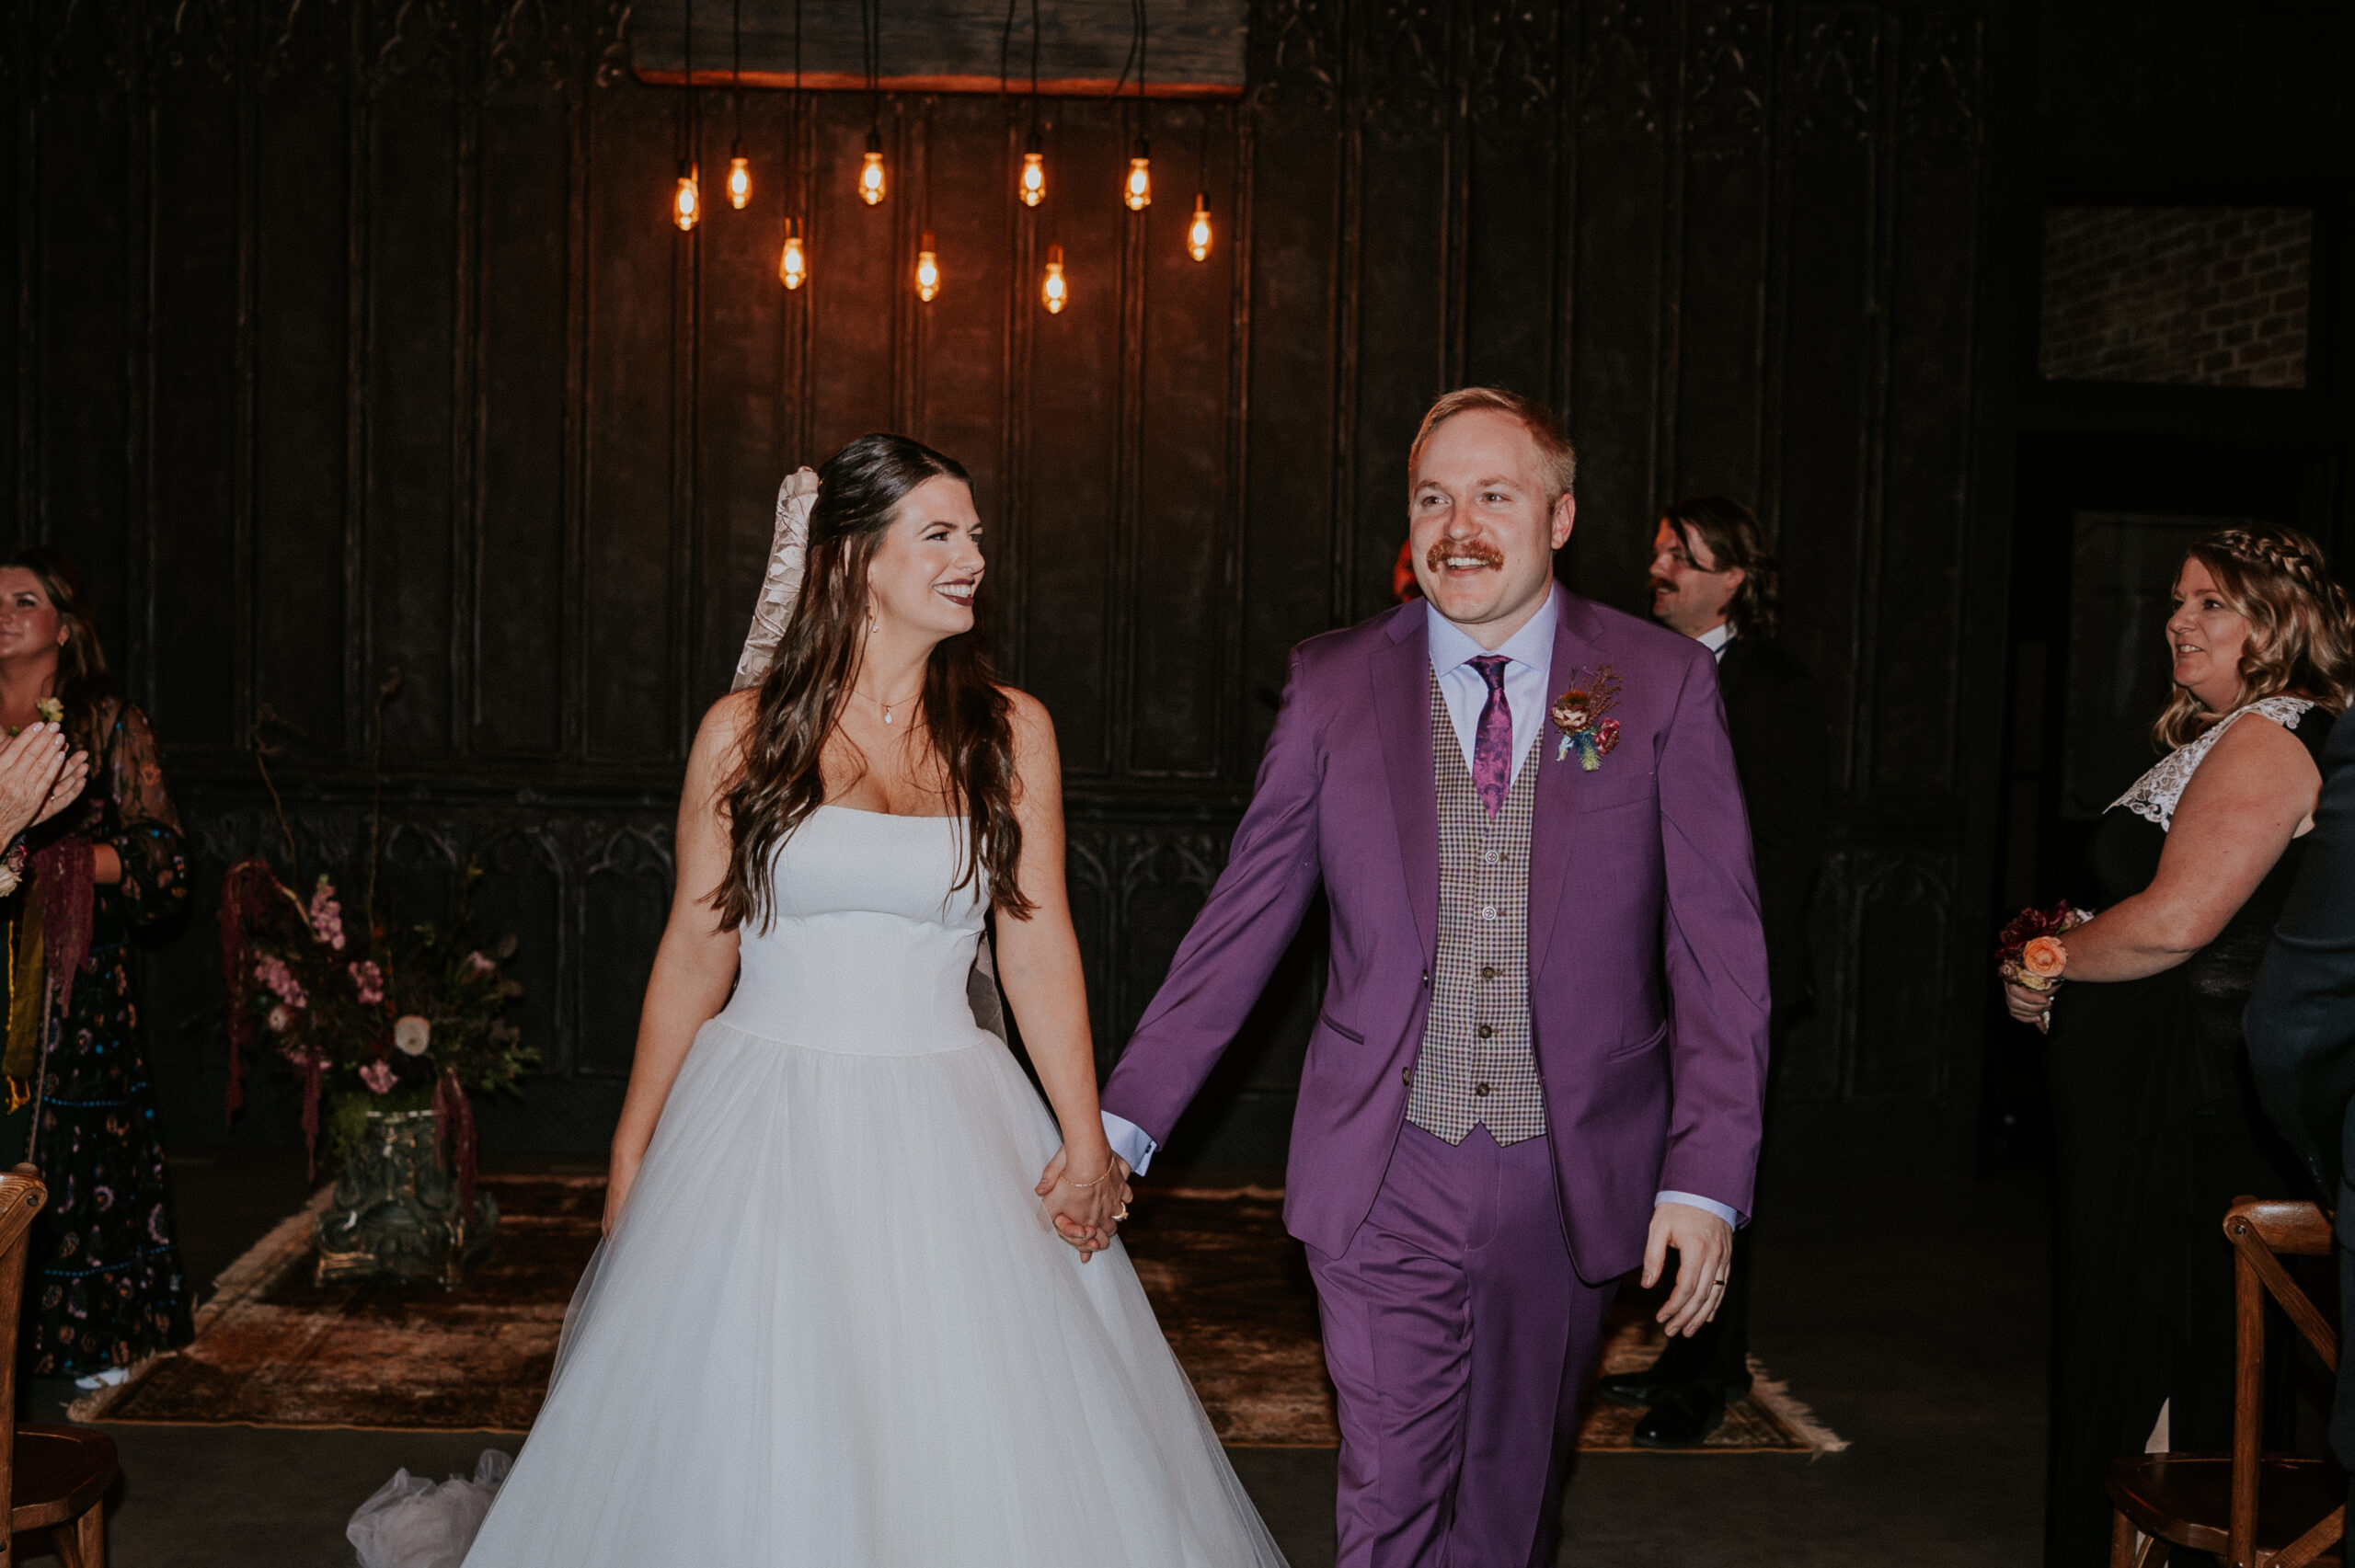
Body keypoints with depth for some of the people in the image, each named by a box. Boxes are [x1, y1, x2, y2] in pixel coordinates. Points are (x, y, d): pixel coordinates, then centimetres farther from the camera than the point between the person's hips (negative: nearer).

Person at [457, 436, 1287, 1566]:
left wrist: (1087, 1139, -10)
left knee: (981, 1448, 3)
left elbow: (1038, 947, -1)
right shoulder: (745, 733, -1)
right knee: (759, 1444, 6)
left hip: (943, 1132, 1)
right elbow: (694, 952, 4)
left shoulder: (1009, 733, 2)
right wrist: (632, 1152, 6)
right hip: (766, 1131, -1)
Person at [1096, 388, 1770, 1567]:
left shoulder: (1665, 684, -2)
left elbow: (1717, 944, -3)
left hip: (1571, 1182, 1)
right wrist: (1125, 1118, 1)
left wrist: (1705, 1175, -9)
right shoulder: (1333, 685, 1)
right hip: (1384, 1180, 0)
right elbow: (1242, 921, 4)